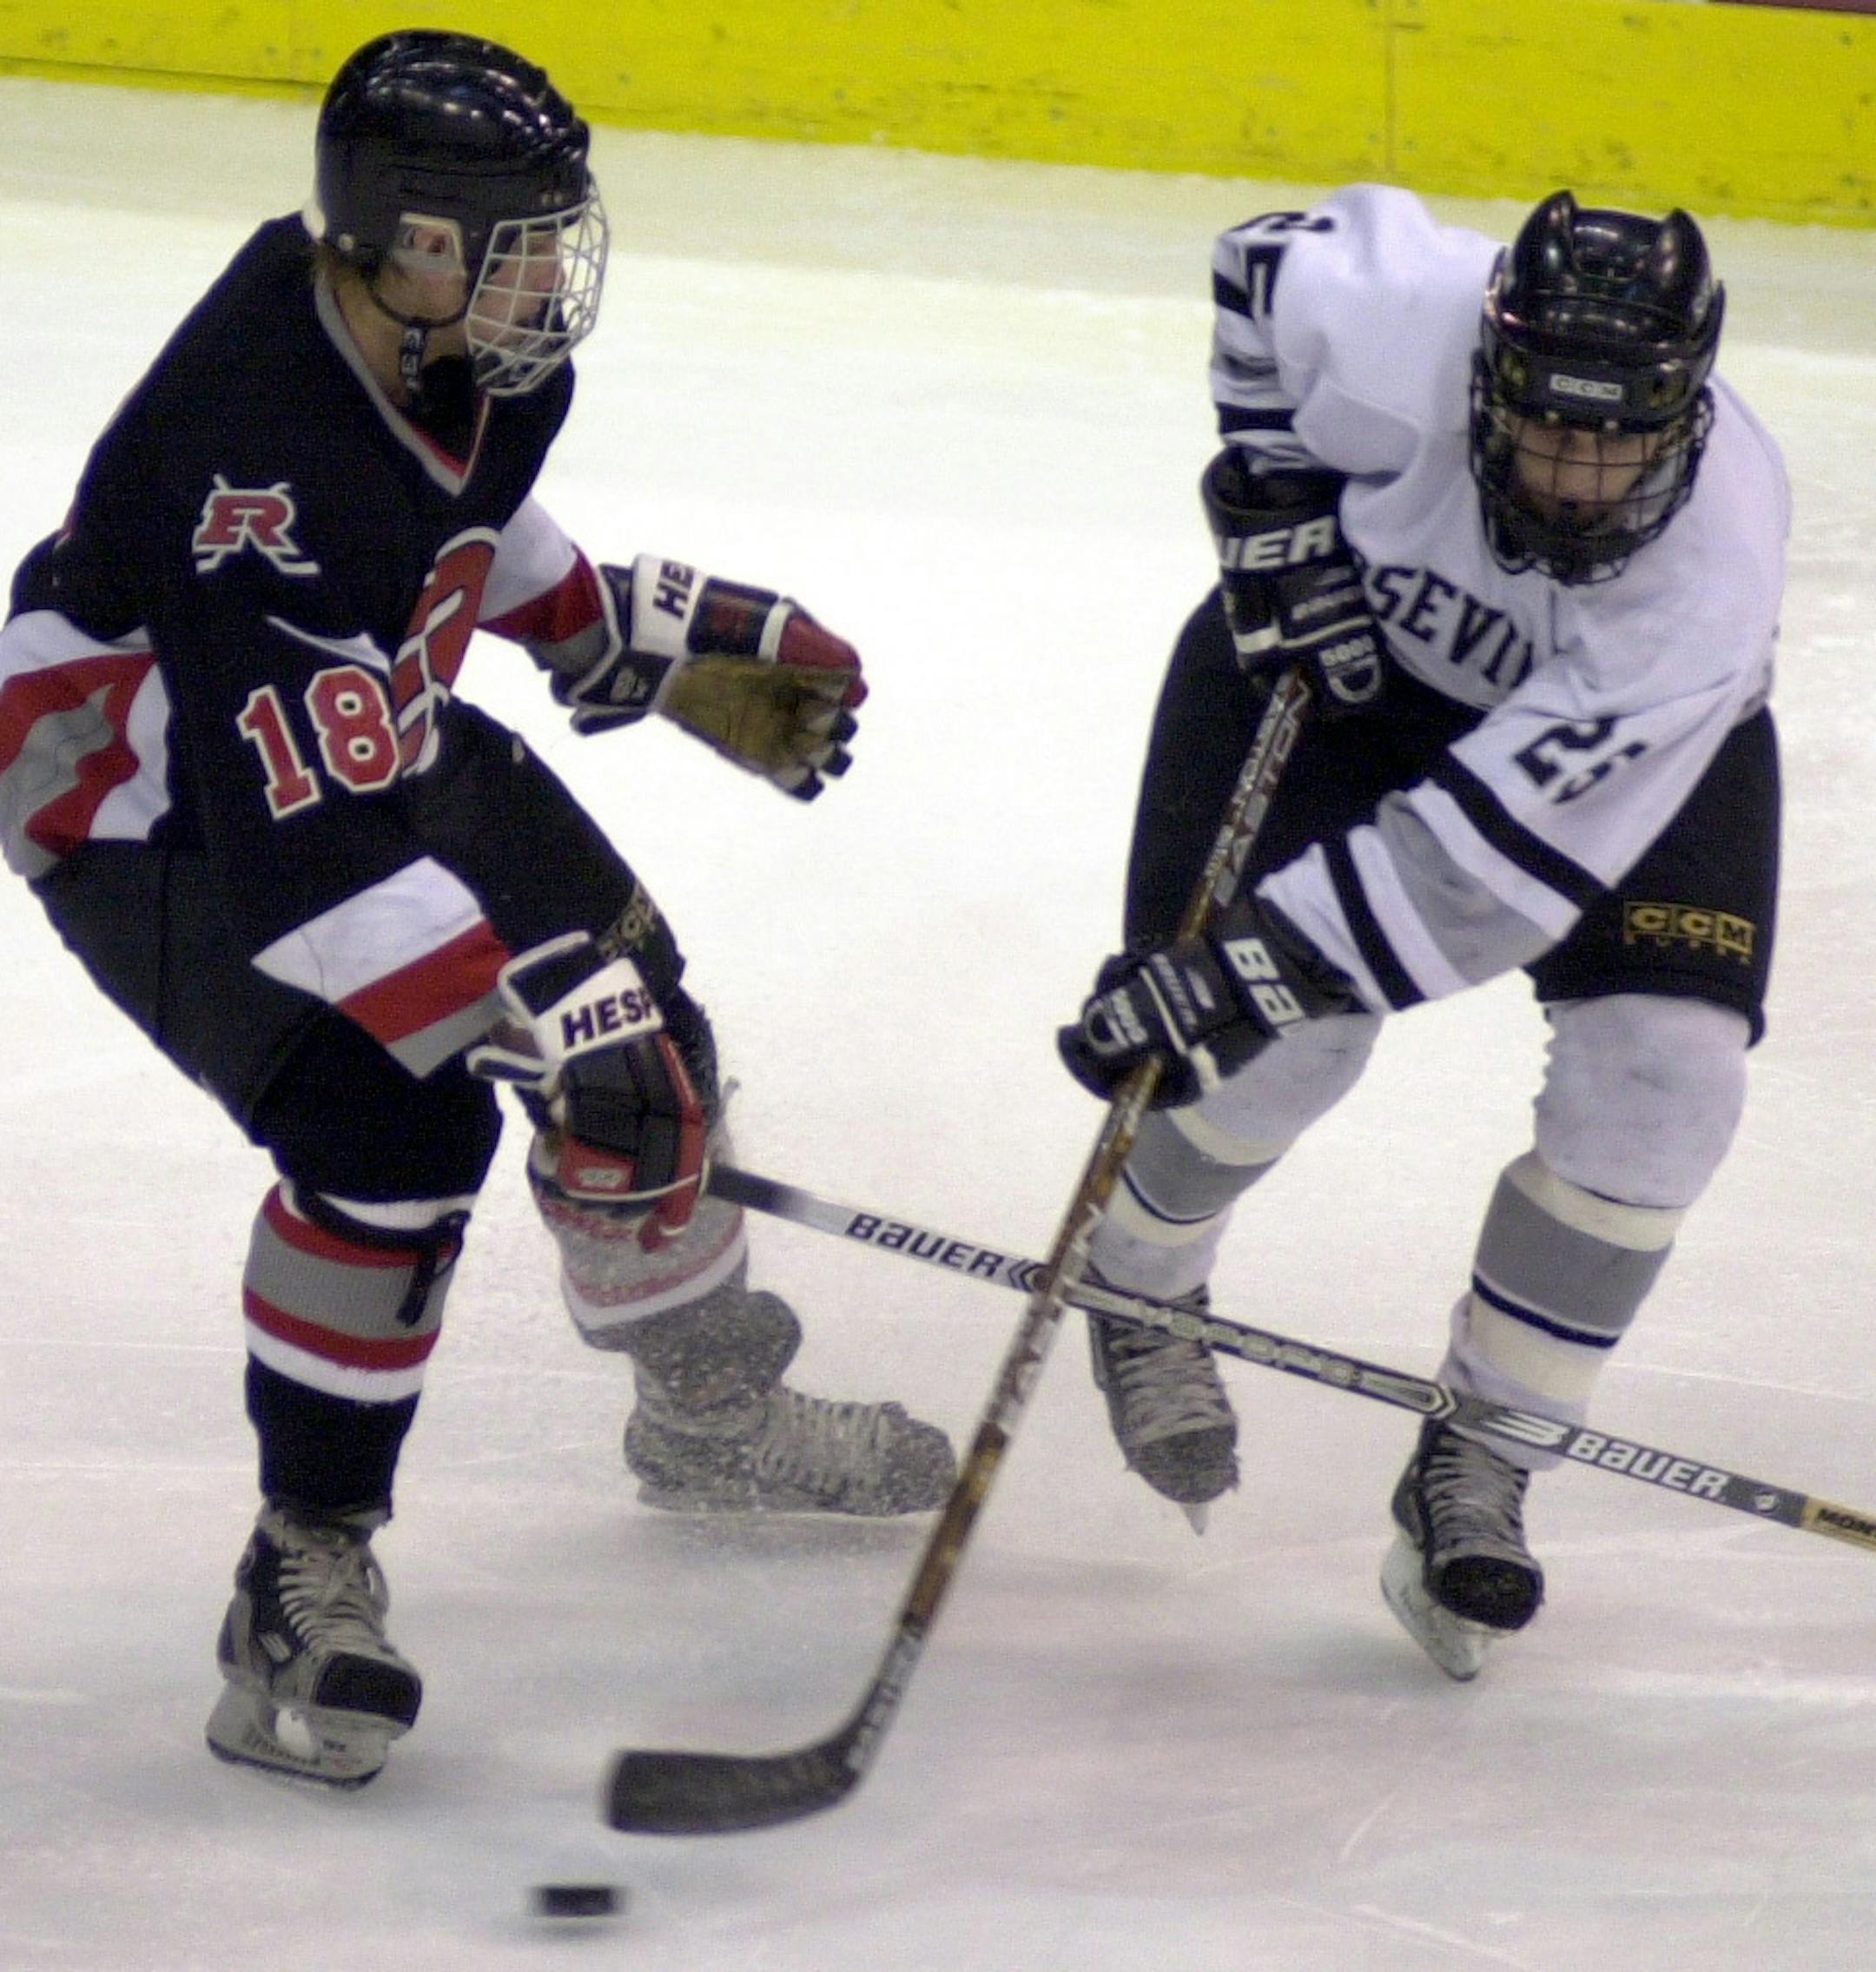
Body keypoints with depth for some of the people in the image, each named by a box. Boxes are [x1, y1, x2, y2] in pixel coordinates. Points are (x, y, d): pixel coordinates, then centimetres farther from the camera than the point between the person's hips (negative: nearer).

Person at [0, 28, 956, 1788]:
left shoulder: (469, 349, -13)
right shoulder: (266, 447, -39)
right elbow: (312, 840, -42)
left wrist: (650, 640, 11)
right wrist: (535, 1016, -45)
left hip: (368, 727, 9)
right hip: (146, 797, -9)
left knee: (632, 1024, 12)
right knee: (394, 1121, -26)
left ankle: (707, 1413, 38)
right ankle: (302, 1588, -13)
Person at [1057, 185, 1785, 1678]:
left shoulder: (1713, 570, -39)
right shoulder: (1399, 323, -37)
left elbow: (1496, 854, -41)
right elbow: (1268, 265, -11)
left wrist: (1254, 962, -44)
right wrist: (1276, 505, -16)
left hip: (1638, 729, 0)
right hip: (1347, 643, 1)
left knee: (1664, 1081, -17)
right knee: (1284, 1041, -14)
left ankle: (1477, 1467, 1)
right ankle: (1139, 1280, 21)